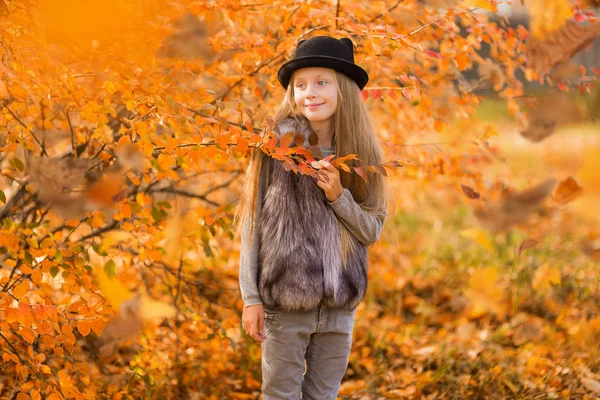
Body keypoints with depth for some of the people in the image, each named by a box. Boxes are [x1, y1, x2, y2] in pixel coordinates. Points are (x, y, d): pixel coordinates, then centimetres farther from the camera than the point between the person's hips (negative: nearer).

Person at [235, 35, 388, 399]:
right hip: (285, 302, -3)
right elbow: (253, 223, -4)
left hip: (339, 305, 3)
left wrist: (338, 197, -13)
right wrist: (251, 297, -7)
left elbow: (372, 231, 5)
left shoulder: (361, 152, 4)